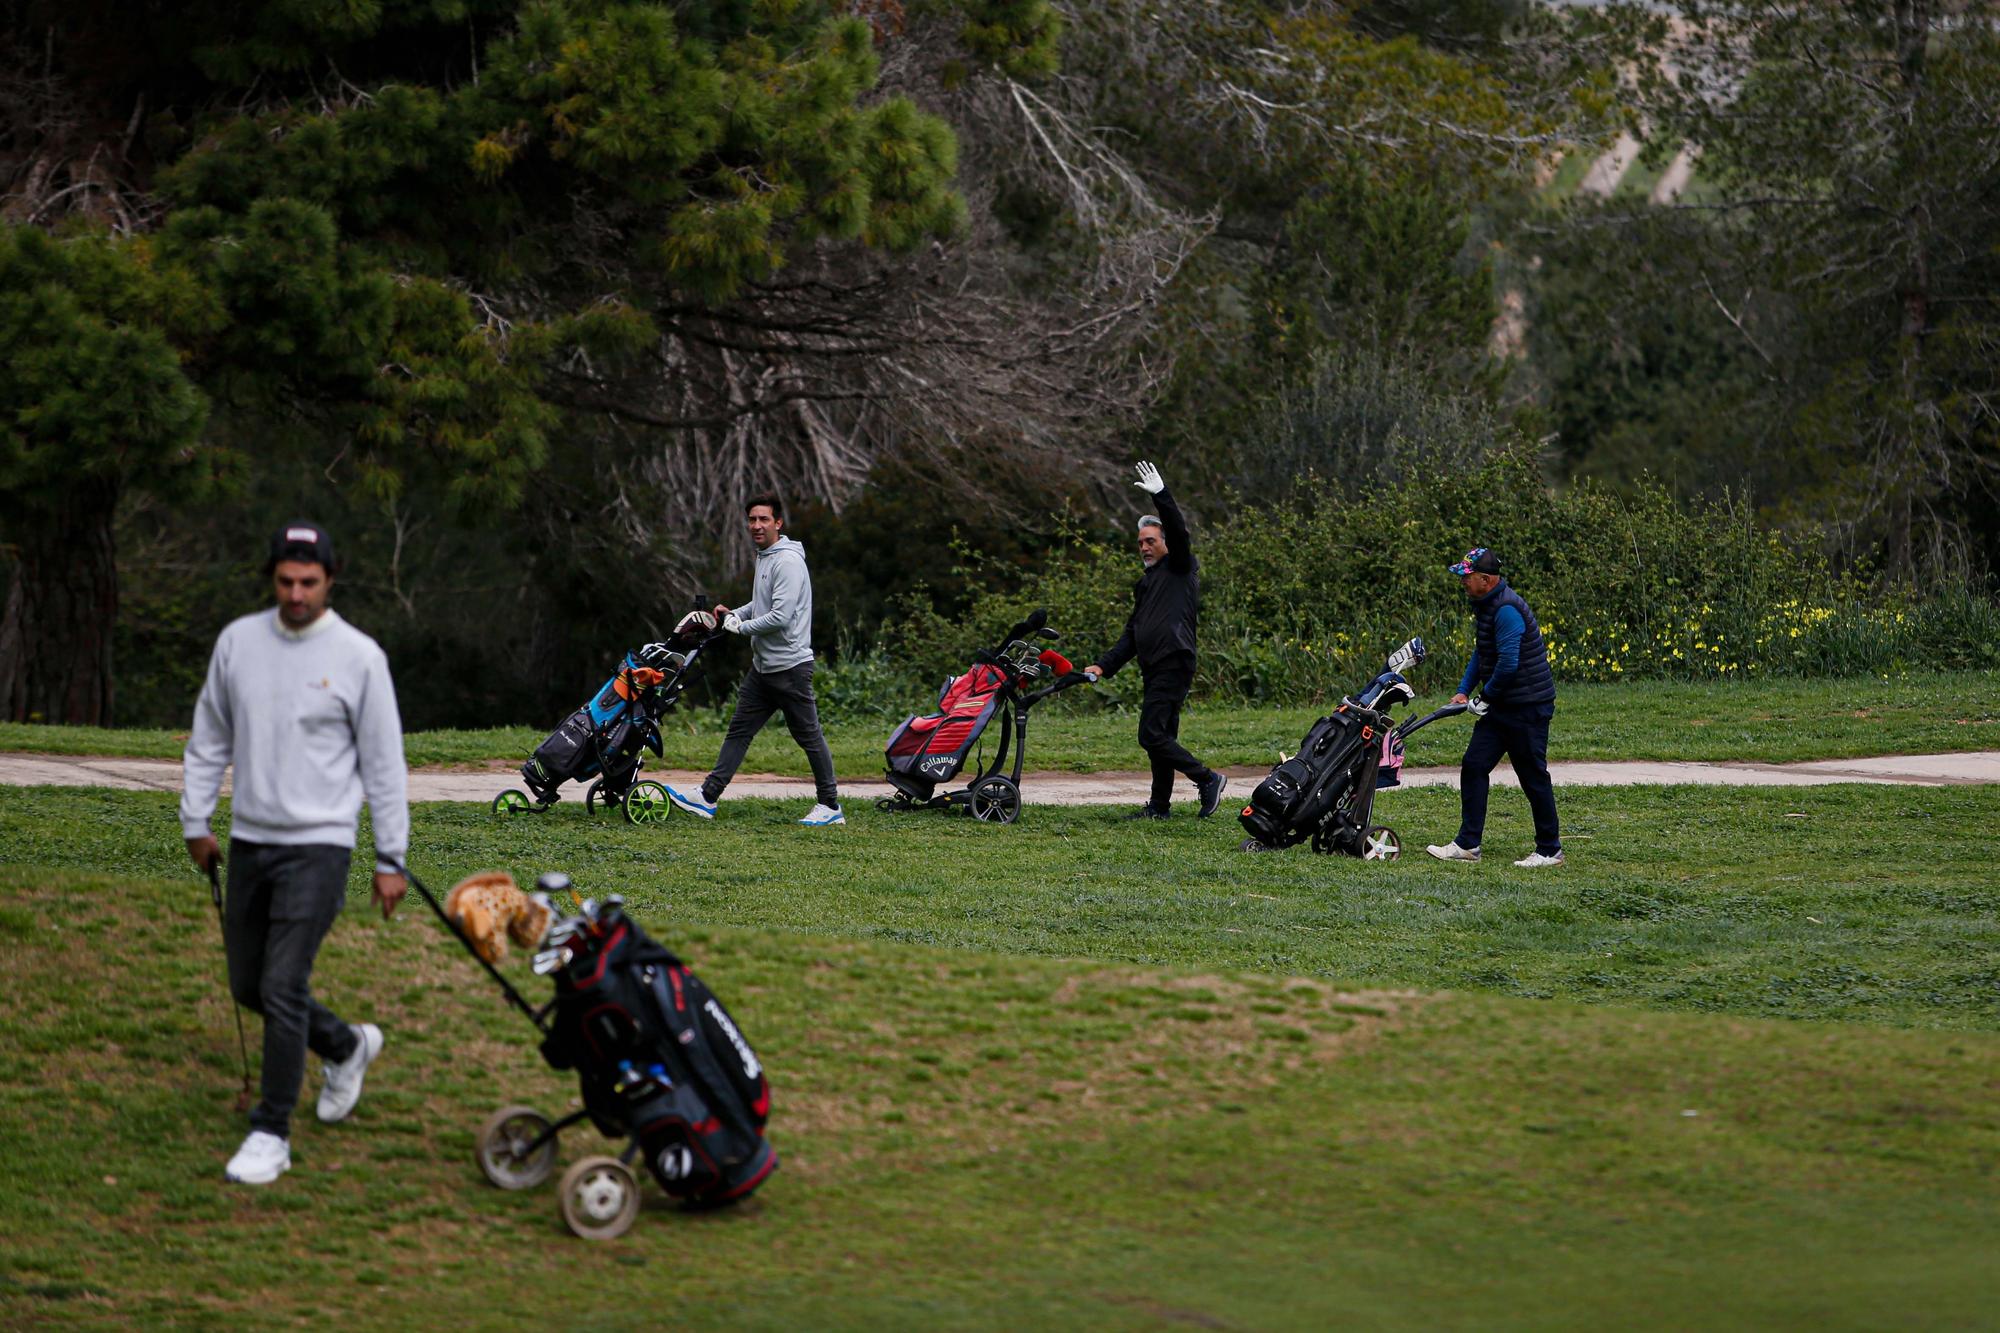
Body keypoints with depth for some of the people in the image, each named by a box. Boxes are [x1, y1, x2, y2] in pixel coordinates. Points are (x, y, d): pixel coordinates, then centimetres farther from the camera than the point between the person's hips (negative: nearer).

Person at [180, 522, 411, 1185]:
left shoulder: (358, 656, -8)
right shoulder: (238, 641, 3)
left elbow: (384, 764, -3)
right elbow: (209, 739, 14)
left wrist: (391, 859, -3)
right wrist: (196, 820, 12)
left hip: (318, 846, -5)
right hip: (249, 840, 5)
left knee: (283, 988, -11)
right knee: (248, 985, 13)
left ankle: (272, 1134, -2)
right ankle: (346, 1045, 39)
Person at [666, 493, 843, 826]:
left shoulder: (788, 562, -17)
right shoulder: (765, 558, 14)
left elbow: (781, 616, -24)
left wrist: (741, 627, -12)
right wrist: (733, 613, 11)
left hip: (790, 666, -10)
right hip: (762, 667, 10)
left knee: (809, 735, -1)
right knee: (739, 730, 8)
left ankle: (830, 805, 8)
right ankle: (707, 798, 8)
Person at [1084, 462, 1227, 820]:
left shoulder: (1180, 569, 1)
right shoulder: (1146, 583, 24)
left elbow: (1179, 532, -18)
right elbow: (1131, 634, 24)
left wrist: (1161, 495, -26)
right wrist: (1104, 665, 15)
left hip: (1174, 665, -9)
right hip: (1154, 669, 9)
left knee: (1152, 735, -15)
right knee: (1160, 736, 9)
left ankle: (1207, 779, -9)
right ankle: (1159, 806, 12)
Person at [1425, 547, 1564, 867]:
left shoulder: (1506, 610, -22)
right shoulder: (1484, 605, 11)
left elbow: (1508, 663, -27)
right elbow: (1481, 653, 23)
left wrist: (1487, 695, -13)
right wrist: (1464, 691, 14)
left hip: (1527, 707, -10)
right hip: (1500, 706, 10)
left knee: (1533, 776, -1)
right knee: (1474, 766, 6)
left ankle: (1550, 850, 9)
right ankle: (1467, 844, 9)